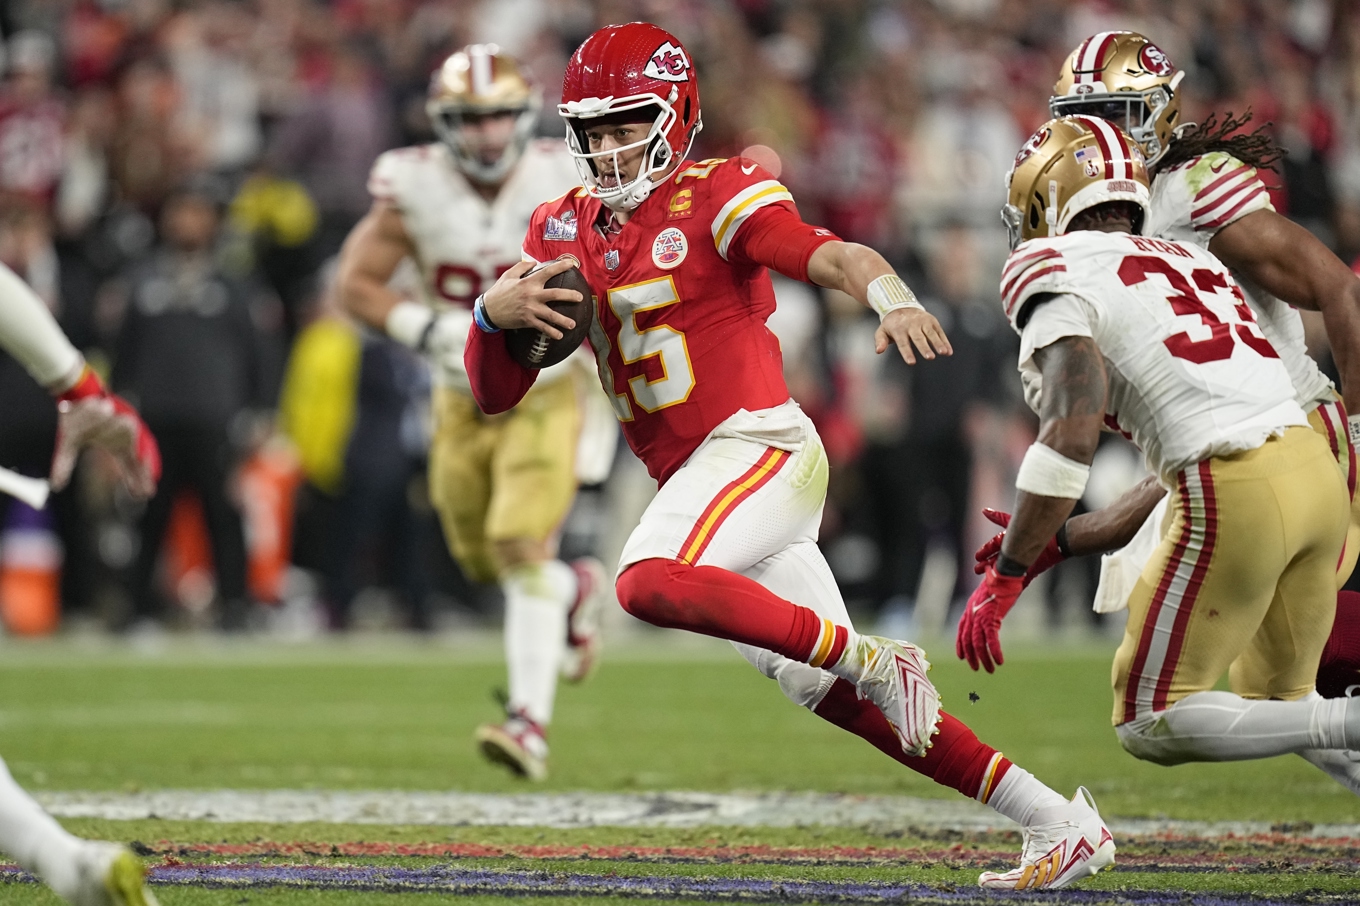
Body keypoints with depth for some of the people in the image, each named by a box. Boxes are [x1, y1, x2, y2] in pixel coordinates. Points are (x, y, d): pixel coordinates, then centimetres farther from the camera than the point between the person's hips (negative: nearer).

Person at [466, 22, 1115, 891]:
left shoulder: (715, 200, -6)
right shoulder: (565, 233, 13)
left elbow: (830, 254, -24)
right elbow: (495, 392, 13)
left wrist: (890, 295, -46)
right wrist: (493, 313, -9)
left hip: (760, 447, -8)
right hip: (696, 474, 8)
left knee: (650, 582, -32)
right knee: (836, 695, 7)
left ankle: (871, 659, -20)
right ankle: (1059, 824, 13)